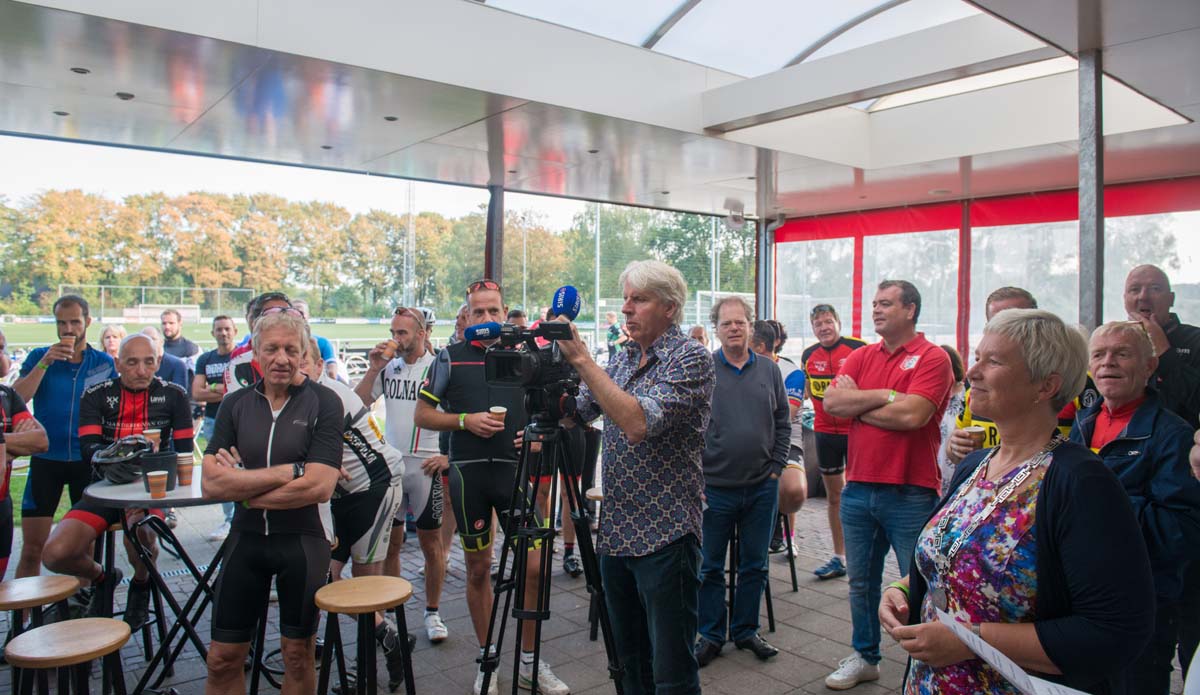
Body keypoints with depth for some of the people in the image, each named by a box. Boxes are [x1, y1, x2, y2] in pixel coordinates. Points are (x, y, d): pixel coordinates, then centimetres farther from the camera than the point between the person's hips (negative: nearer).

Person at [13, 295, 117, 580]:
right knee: (32, 547, 0)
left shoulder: (104, 363, 4)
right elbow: (17, 399, -9)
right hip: (45, 460, 0)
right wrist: (45, 363, -17)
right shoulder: (39, 356, 4)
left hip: (88, 461, 0)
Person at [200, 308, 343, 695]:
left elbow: (319, 487, -18)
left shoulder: (324, 404, -9)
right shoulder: (235, 405, 1)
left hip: (303, 541, -3)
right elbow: (211, 484, -10)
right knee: (223, 659, 11)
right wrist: (288, 471, -18)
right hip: (246, 538, 3)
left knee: (297, 654, 14)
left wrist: (243, 486, -11)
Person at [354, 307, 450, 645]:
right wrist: (373, 369, -4)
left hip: (426, 467, -4)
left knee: (431, 543, 6)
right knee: (389, 542, 11)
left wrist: (448, 454, -16)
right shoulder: (389, 368, 8)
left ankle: (432, 613, 20)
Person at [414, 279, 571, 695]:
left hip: (516, 468, 1)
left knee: (535, 566, -2)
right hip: (468, 472, -1)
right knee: (478, 569, 9)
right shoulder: (451, 358, 3)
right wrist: (465, 420, -12)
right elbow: (422, 414, 4)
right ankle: (486, 660, 26)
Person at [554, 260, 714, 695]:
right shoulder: (623, 358, 12)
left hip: (664, 535, -7)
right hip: (616, 532, 7)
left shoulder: (690, 358, -11)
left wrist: (581, 359, -23)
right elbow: (575, 413, 14)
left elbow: (639, 423, -25)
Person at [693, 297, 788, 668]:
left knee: (754, 566, 14)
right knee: (710, 567, 8)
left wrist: (775, 467, 3)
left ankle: (745, 630, 31)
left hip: (761, 488, 3)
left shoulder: (769, 370, 5)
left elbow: (783, 424, 11)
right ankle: (711, 635, 24)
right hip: (714, 488, -3)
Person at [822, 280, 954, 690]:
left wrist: (857, 403, -8)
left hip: (910, 494, -6)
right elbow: (831, 402, -4)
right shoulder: (861, 357, 10)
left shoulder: (932, 358, -7)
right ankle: (865, 658, 34)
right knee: (861, 582, 17)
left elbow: (911, 415, -21)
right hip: (858, 488, 6)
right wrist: (884, 396, -13)